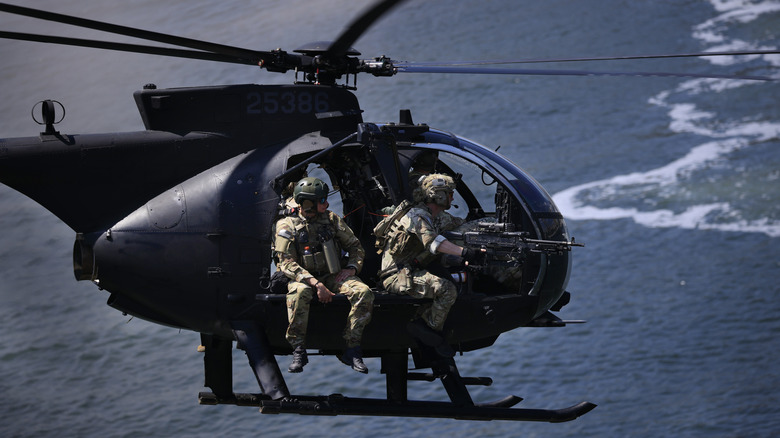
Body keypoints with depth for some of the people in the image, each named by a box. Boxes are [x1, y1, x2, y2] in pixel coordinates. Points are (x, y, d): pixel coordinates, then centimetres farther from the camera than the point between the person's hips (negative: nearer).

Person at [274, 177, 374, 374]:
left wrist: (351, 268, -6)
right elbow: (287, 263, -11)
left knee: (363, 293, -25)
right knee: (299, 293, -40)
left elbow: (356, 247, 16)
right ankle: (298, 351, -30)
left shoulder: (332, 220, 9)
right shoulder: (288, 225, -3)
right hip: (304, 278, -3)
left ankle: (352, 350, -20)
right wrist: (315, 283, -23)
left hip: (333, 276, 3)